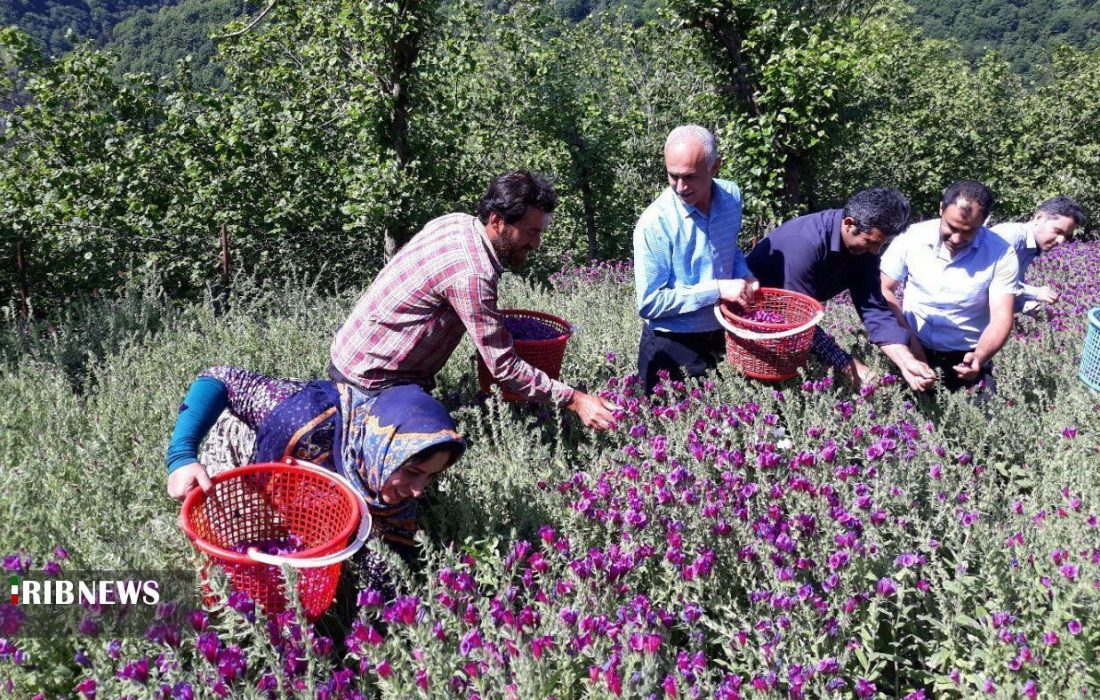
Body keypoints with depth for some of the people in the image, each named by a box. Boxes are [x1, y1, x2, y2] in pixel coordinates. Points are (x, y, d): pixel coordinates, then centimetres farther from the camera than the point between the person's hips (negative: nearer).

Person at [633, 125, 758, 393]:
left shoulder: (732, 196, -3)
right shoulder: (654, 223, -21)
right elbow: (649, 303, -21)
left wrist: (744, 276, -4)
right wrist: (717, 289, -23)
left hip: (721, 339, 6)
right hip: (672, 346, -5)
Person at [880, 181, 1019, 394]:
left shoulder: (1001, 254, -10)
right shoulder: (911, 238, -8)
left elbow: (1001, 318, -13)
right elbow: (884, 291, -1)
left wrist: (979, 357, -32)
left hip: (966, 358, 0)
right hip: (913, 351, 0)